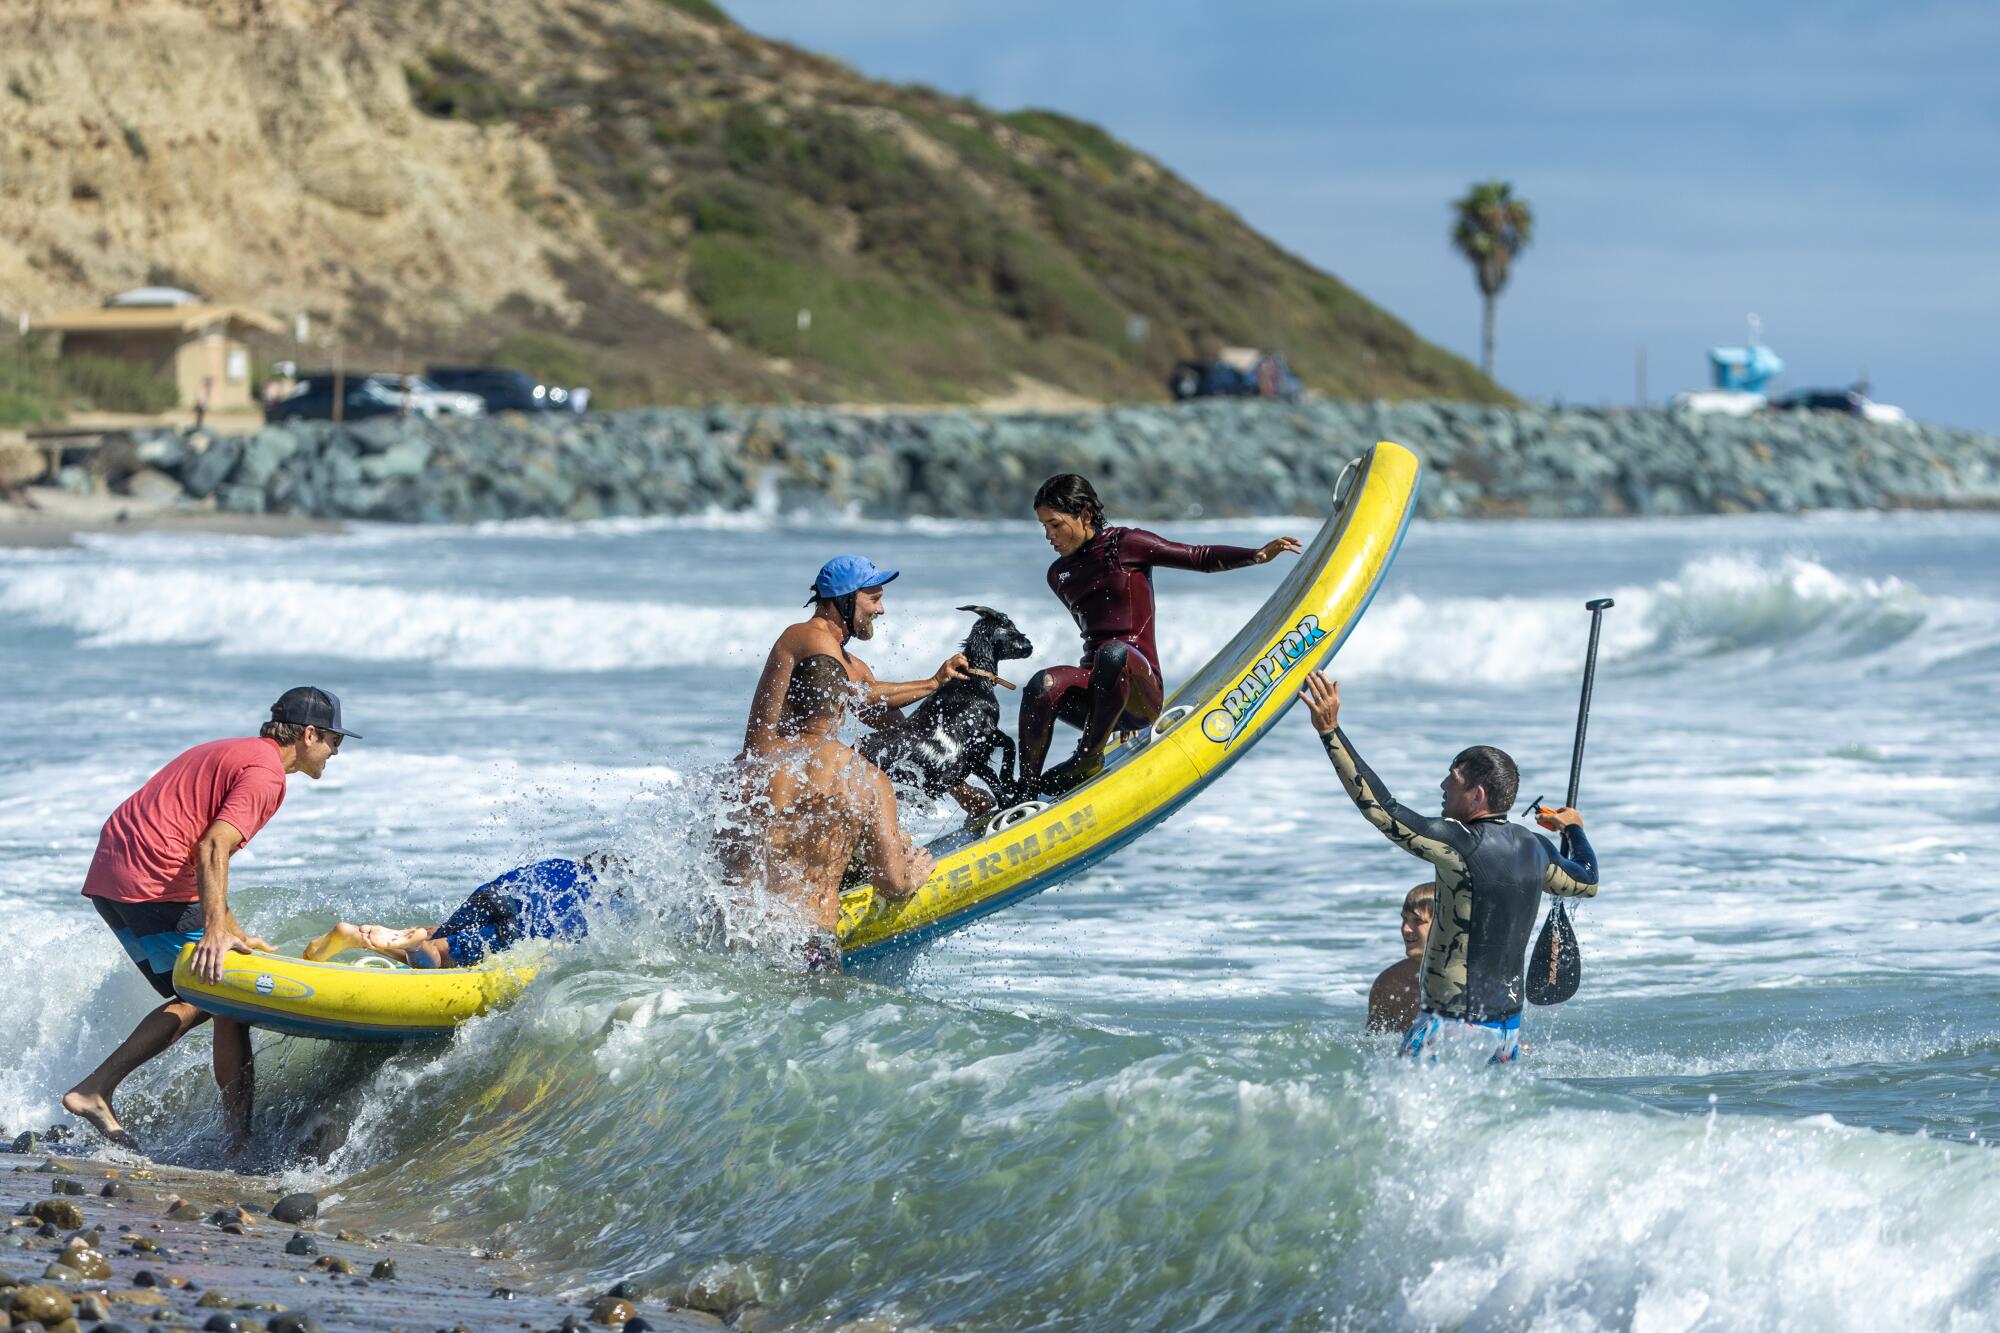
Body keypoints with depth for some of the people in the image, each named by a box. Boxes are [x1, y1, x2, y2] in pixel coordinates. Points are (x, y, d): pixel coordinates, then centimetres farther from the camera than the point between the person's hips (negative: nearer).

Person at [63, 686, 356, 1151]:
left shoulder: (228, 754, 24)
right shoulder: (265, 773, -7)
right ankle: (242, 1139, -3)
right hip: (155, 884, -10)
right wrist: (215, 931, -28)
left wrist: (233, 933, 26)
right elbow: (212, 849, -20)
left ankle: (95, 1090, 6)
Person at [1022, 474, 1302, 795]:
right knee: (1043, 686, -32)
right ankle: (1026, 791, -29)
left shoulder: (1125, 545, 2)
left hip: (1141, 690, -4)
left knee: (1113, 653, -40)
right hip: (1094, 686, 4)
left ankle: (1088, 760, -27)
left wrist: (1259, 554, -12)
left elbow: (1201, 558, 1)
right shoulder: (1059, 575, 17)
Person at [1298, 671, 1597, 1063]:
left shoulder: (1461, 843, -17)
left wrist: (1330, 731, -19)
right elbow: (1587, 883, 26)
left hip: (1454, 1026, -8)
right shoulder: (1535, 848, 7)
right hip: (1508, 1026, 8)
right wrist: (1574, 830, 47)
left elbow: (1383, 810, -20)